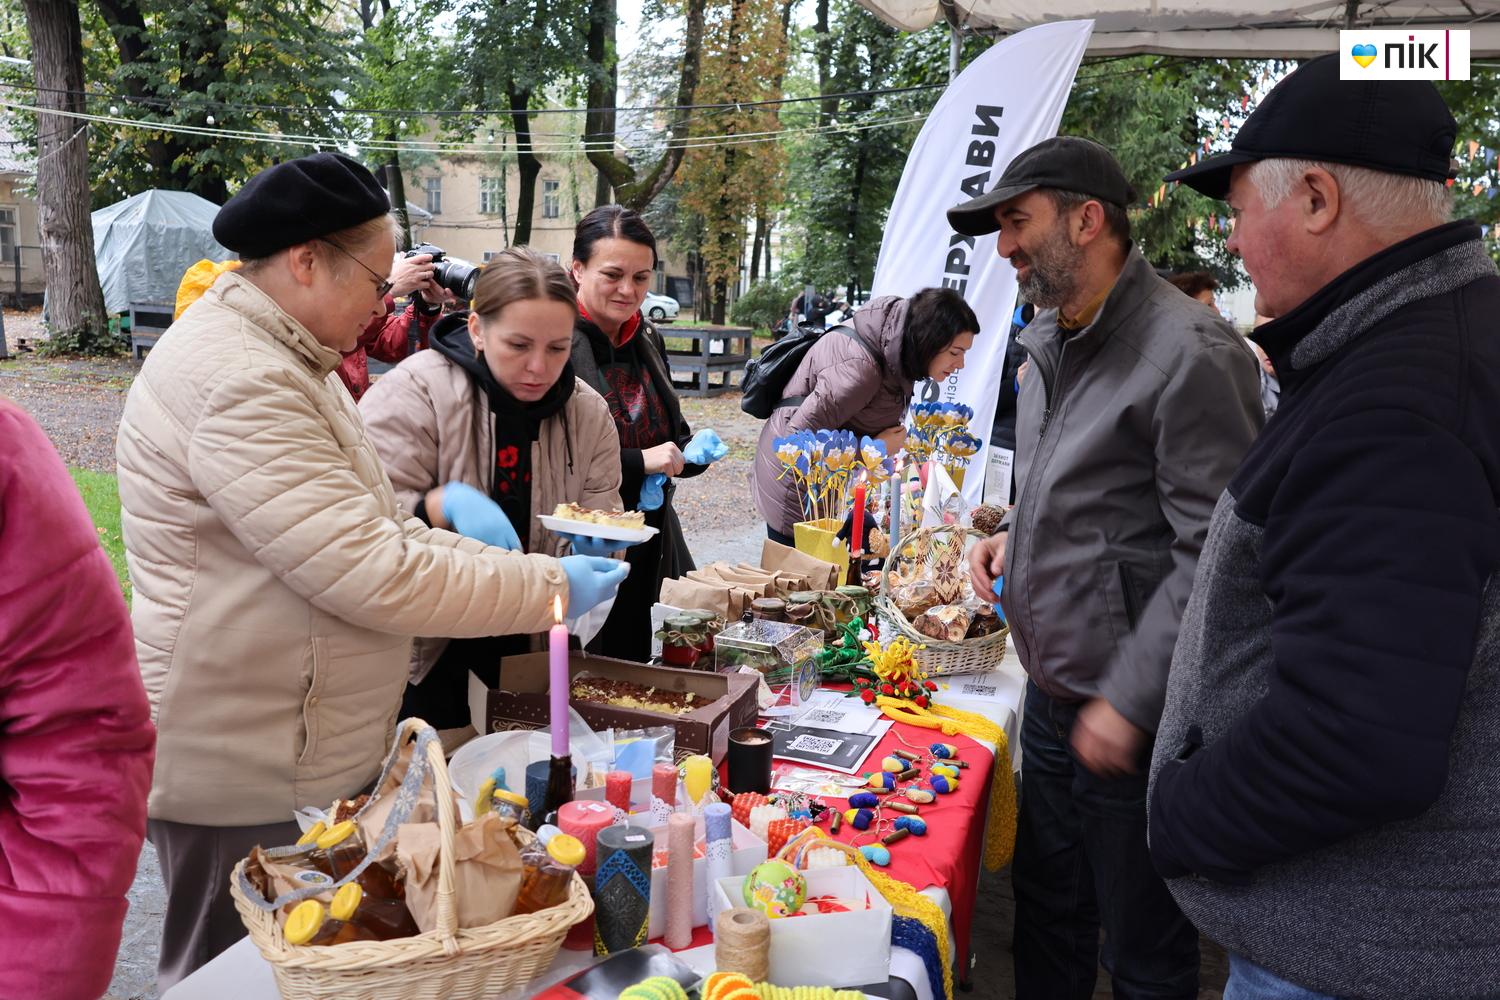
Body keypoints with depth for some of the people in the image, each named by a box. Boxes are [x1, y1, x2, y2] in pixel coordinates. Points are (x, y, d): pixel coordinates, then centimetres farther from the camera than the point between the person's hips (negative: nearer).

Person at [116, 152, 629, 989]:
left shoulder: (287, 361, 12)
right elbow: (371, 574, -27)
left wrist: (440, 518, 1)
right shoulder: (241, 383, -24)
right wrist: (551, 589, -19)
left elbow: (358, 530, 15)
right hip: (248, 776, -10)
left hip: (310, 753, 10)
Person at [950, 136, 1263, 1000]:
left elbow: (1214, 556, -22)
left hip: (1134, 718, -8)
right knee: (1046, 911, 23)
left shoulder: (1190, 354, -19)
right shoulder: (1052, 344, 10)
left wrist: (1130, 700, -21)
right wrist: (1013, 535, 5)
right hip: (1052, 697, 8)